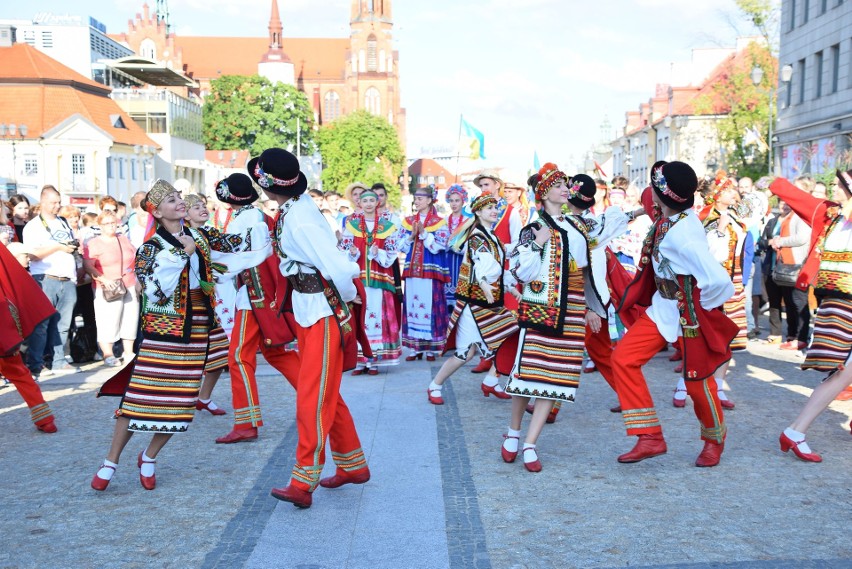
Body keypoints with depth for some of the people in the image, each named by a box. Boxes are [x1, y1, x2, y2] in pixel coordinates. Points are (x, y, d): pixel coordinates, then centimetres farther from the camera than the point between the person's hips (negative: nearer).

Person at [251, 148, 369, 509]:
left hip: (325, 314, -10)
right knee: (326, 394, 17)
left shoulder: (300, 221, -24)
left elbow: (340, 269, -28)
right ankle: (353, 466, 30)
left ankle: (303, 483, 0)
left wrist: (347, 301, -13)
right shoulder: (295, 209, 3)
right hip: (306, 311, 10)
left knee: (313, 398, -6)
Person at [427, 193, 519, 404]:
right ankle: (435, 386, 11)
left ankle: (490, 382, 17)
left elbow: (500, 269, 22)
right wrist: (485, 286, -50)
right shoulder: (476, 237, -14)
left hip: (492, 301, 9)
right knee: (466, 352, -6)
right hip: (474, 302, -9)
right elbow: (482, 264, -34)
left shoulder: (491, 237, 14)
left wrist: (514, 291, 19)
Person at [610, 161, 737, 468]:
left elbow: (719, 281, -37)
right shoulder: (666, 218, -7)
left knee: (697, 381, 9)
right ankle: (650, 437, 5)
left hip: (690, 315, -8)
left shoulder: (683, 236, -32)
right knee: (623, 358, -2)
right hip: (662, 308, 8)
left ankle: (714, 440, 38)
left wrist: (702, 305, -18)